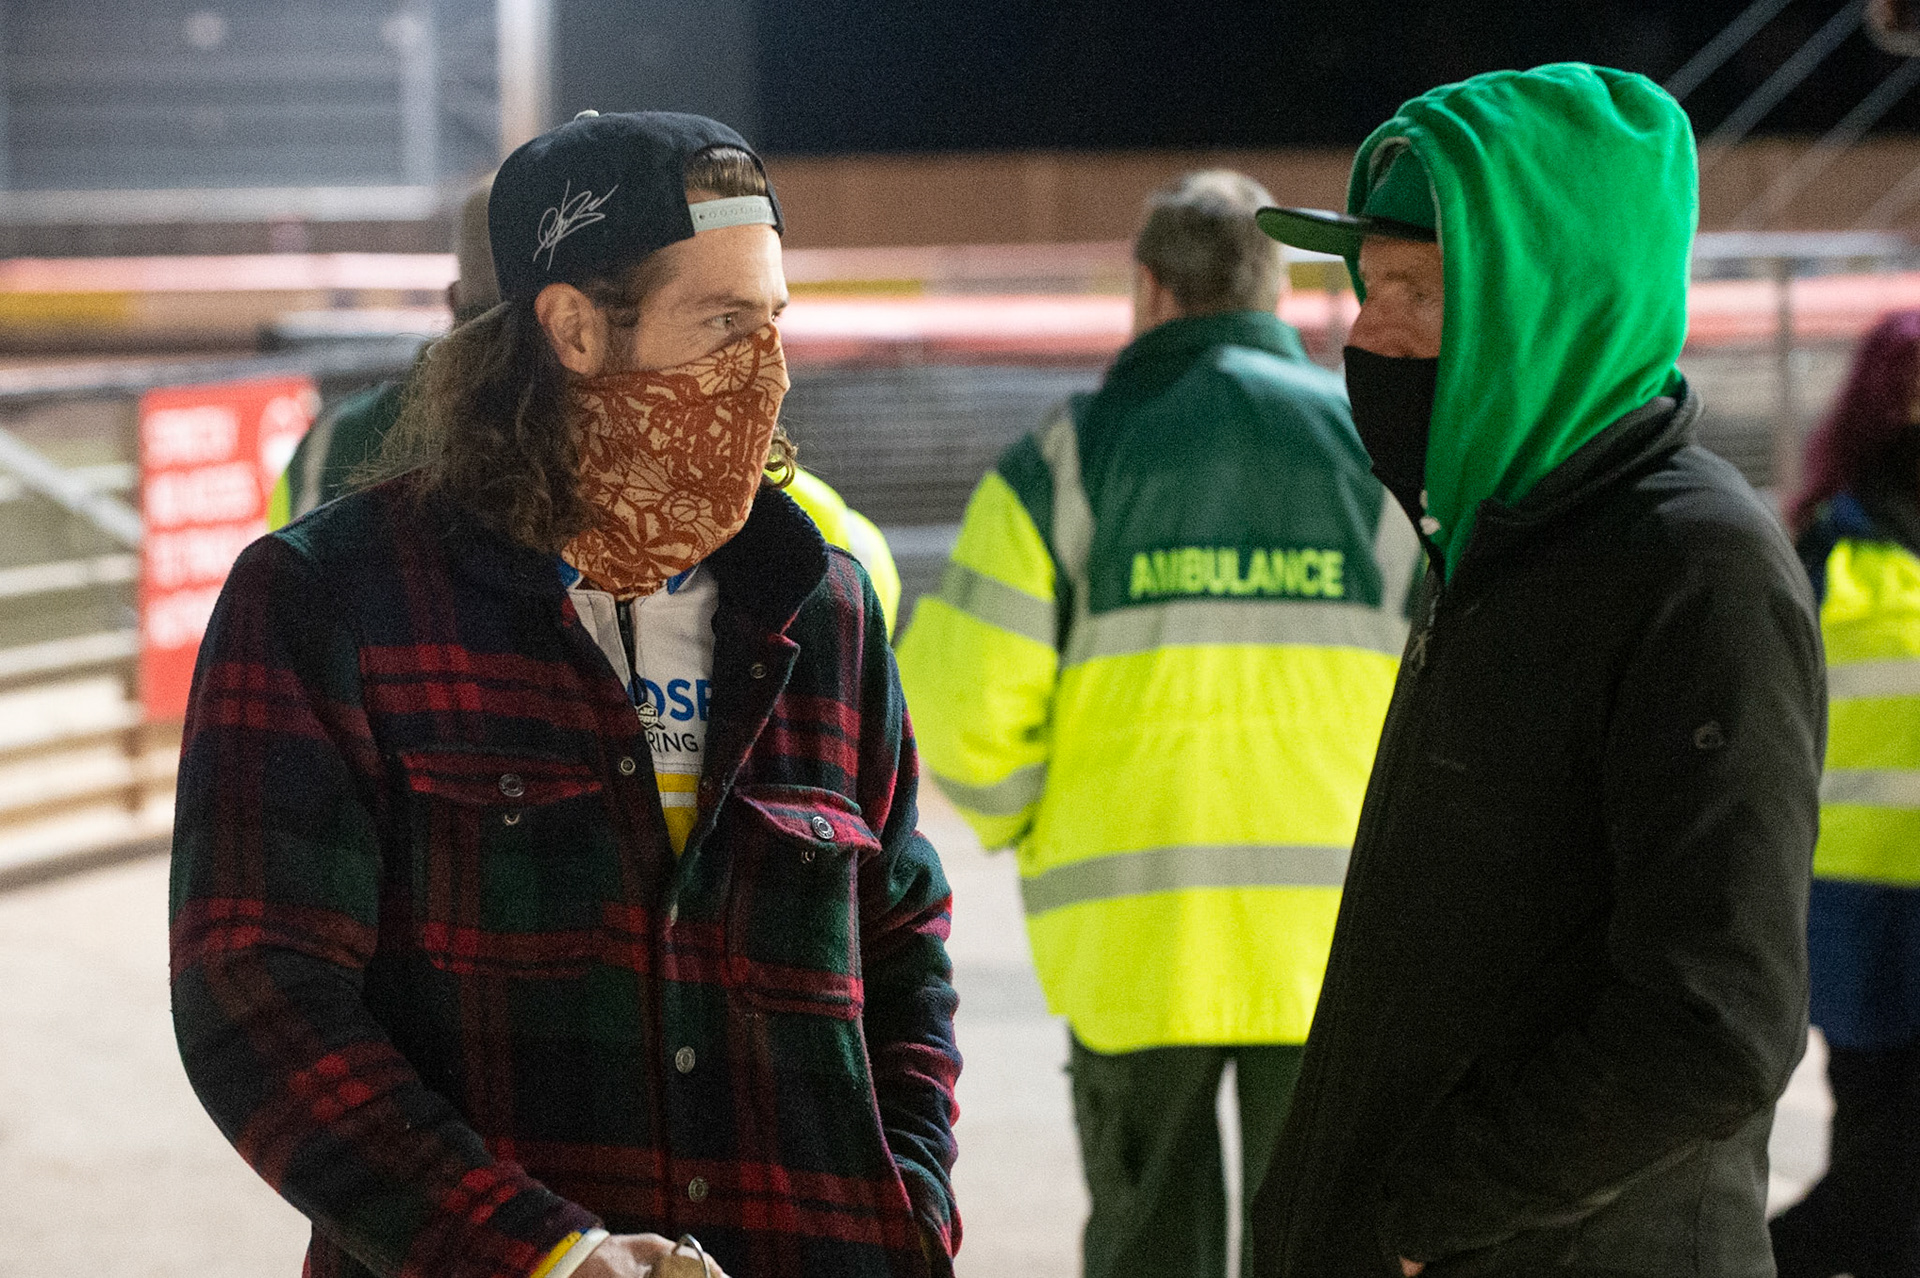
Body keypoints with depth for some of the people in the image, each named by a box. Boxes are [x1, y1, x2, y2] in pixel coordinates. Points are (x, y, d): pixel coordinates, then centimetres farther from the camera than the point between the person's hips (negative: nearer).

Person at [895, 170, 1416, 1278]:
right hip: (1330, 937, 1)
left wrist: (1028, 827, 14)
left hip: (1131, 938, 0)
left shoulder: (1067, 458, 1)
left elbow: (966, 711, -5)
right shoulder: (1377, 447, 5)